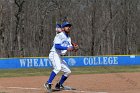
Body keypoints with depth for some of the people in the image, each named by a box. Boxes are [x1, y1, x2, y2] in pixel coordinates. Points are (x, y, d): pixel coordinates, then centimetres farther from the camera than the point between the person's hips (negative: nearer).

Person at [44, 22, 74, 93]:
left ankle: (59, 85, 24)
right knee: (57, 67, -33)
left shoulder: (68, 38, 19)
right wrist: (67, 48, -30)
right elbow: (57, 46, -22)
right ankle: (48, 84, -34)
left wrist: (73, 48, -12)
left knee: (68, 71, 10)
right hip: (54, 54, -9)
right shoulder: (59, 36, -9)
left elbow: (70, 47, 10)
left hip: (60, 57, 9)